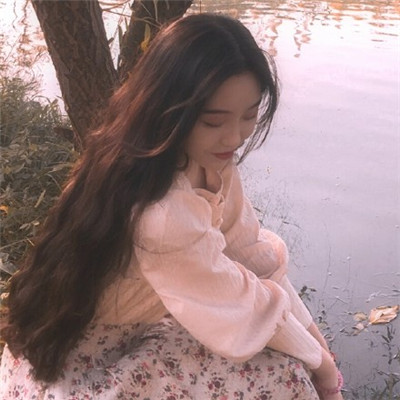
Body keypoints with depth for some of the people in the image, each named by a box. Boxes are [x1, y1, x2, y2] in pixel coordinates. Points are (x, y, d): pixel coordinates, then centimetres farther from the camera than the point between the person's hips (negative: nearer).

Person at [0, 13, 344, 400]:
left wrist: (310, 332, -8)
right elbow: (242, 309, -24)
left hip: (129, 324, 8)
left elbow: (252, 250, -4)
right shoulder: (158, 216, -36)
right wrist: (318, 361, -9)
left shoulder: (203, 160, -10)